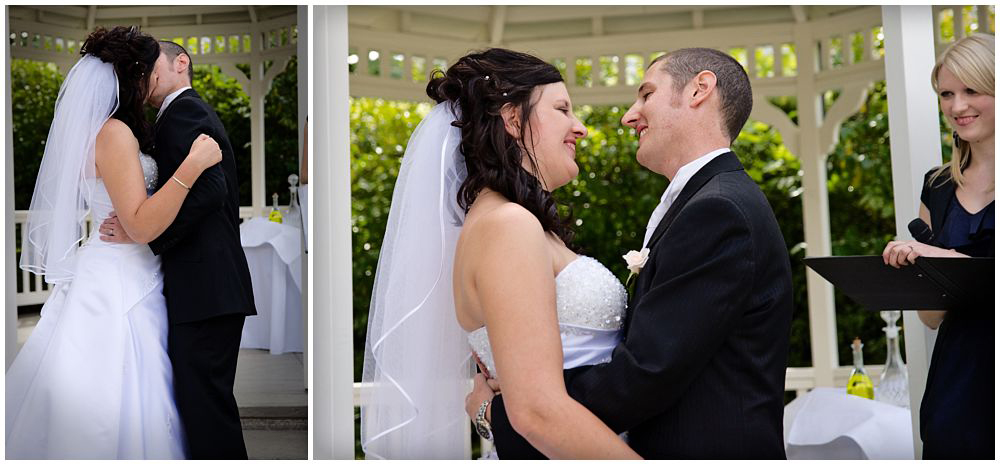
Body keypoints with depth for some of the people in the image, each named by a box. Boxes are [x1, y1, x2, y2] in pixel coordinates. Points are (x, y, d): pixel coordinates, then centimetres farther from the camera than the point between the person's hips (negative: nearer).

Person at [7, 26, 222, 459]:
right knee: (119, 404, -2)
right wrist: (192, 166, -28)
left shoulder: (116, 129, 12)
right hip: (119, 283, -10)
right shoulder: (115, 132, -17)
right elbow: (142, 225, -23)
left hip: (123, 278, 10)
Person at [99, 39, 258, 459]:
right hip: (212, 287, 10)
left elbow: (208, 188, -22)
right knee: (206, 401, 14)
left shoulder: (183, 110, -7)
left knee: (204, 404, -7)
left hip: (203, 287, -10)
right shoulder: (191, 111, 24)